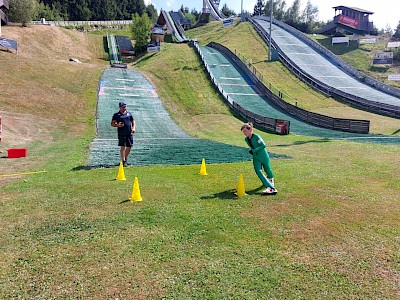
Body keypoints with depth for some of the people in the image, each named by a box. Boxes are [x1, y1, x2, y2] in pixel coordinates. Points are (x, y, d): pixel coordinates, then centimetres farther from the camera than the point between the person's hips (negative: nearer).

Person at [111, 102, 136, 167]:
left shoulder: (129, 114, 14)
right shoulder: (116, 115, 4)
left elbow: (133, 122, 19)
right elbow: (112, 124, 3)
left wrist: (134, 128, 0)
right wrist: (117, 125, -16)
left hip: (129, 133, 4)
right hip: (121, 134, -4)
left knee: (129, 147, 7)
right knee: (122, 147, -8)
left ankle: (125, 158, 29)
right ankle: (123, 161, -2)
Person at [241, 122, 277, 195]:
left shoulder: (256, 136, -18)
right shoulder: (246, 139, 3)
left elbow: (263, 145, -22)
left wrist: (254, 151, -25)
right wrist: (251, 150, 5)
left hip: (264, 156, -5)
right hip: (256, 158, 5)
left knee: (267, 170, 11)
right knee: (258, 171, -16)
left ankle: (270, 179, 47)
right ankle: (270, 188, -23)